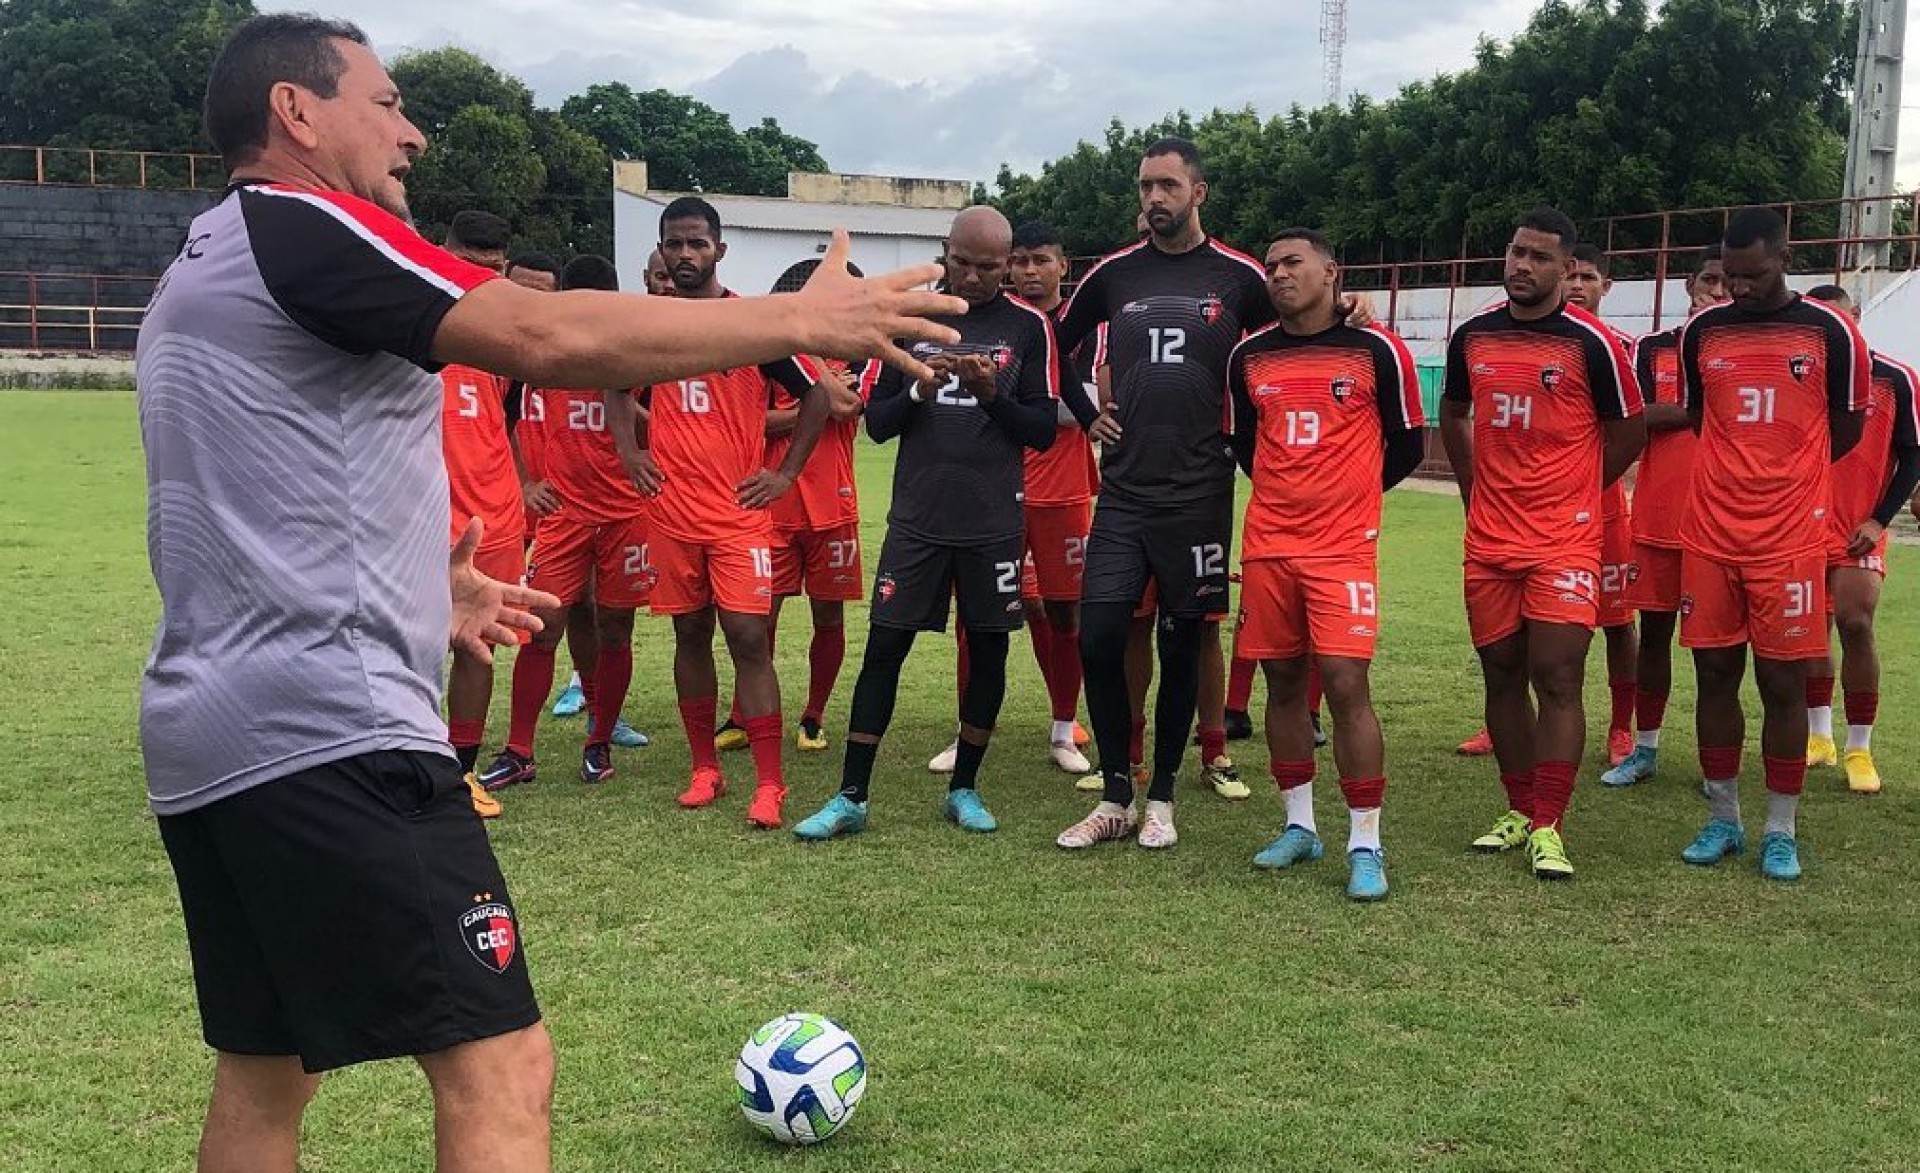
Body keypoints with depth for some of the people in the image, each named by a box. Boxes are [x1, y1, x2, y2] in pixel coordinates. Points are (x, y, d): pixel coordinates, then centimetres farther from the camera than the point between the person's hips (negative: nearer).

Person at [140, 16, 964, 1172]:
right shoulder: (301, 224, -9)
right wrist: (801, 316, -14)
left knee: (263, 1074, 18)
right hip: (327, 732, -11)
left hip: (207, 738, 11)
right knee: (501, 1067, -8)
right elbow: (553, 338, -21)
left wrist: (412, 588, 30)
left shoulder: (200, 276, 22)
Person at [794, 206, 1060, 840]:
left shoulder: (1029, 327, 2)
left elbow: (1043, 431, -1)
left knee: (988, 651, 6)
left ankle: (964, 788, 21)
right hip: (917, 519, 1)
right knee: (884, 646, -1)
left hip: (995, 522, 0)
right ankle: (851, 797, 5)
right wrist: (919, 390, -14)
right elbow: (875, 421, 5)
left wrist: (992, 394, -16)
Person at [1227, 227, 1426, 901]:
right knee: (1283, 683, 8)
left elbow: (1407, 445, 7)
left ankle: (1365, 845, -1)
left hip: (1343, 548, -4)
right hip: (1267, 546, 4)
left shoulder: (1376, 351, -2)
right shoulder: (1249, 358, 8)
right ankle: (1299, 826, 22)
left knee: (1345, 684, -10)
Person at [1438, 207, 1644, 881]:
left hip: (1564, 541, -5)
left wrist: (1571, 495, 7)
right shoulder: (1472, 336, 7)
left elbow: (1628, 434, 2)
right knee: (1502, 674, 10)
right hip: (1488, 539, 5)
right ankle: (1518, 811, 22)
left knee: (1557, 679, -7)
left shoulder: (1591, 342, -7)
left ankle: (1547, 828, -2)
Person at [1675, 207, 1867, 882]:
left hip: (1790, 542, -3)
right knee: (1714, 674, 7)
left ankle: (1781, 832, 14)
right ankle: (1722, 821, 19)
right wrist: (1735, 478, 12)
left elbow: (1844, 431, 7)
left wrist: (1785, 476, 10)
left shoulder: (1829, 333, -2)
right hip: (1708, 538, 3)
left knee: (1783, 682, 2)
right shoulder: (1701, 332, 6)